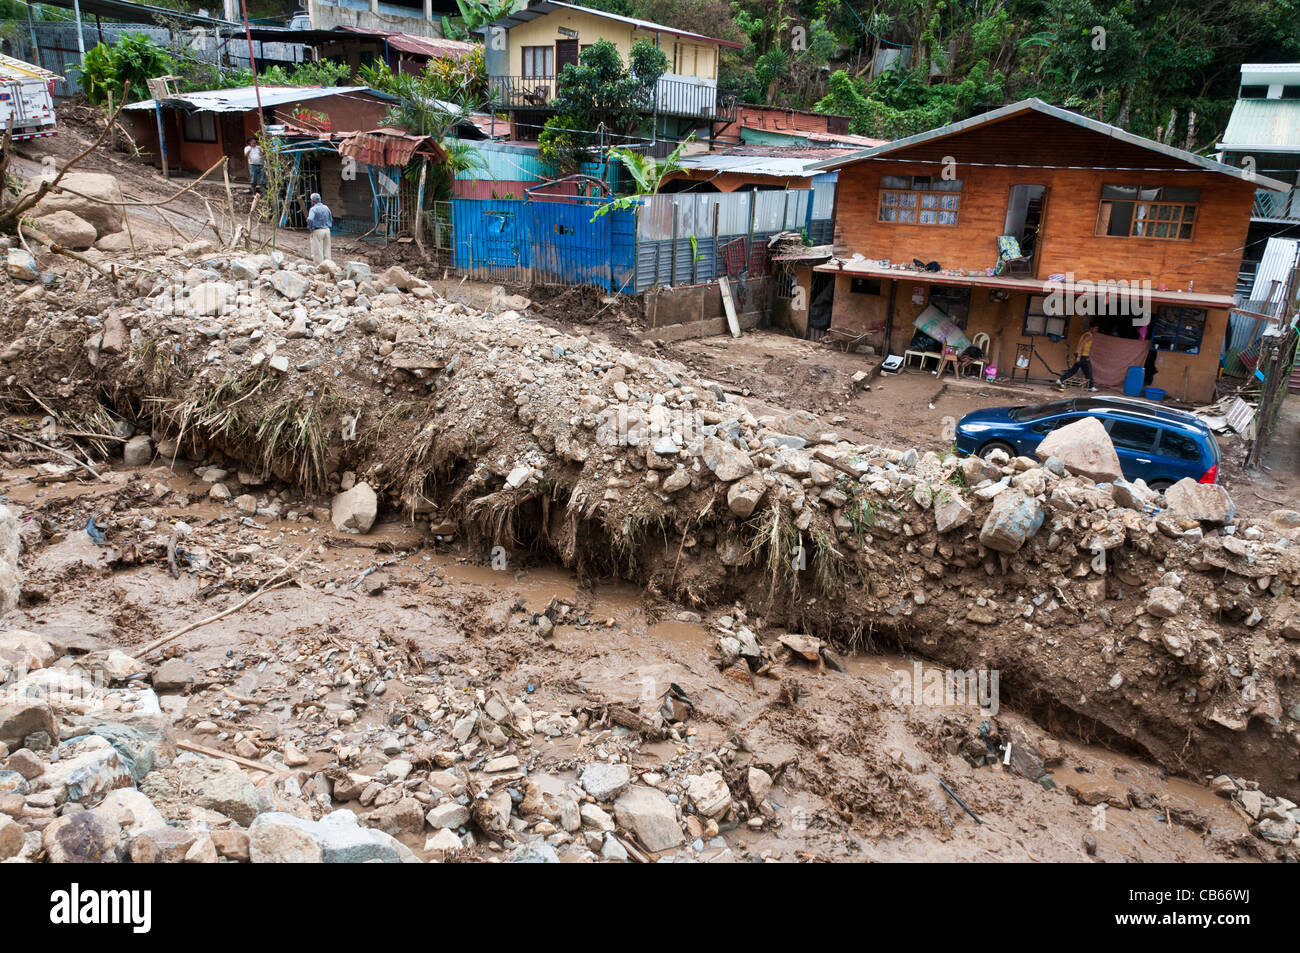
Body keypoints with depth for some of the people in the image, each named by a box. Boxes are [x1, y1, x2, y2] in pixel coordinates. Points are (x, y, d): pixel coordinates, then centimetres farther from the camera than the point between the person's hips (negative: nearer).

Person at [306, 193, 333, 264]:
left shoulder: (313, 209, -11)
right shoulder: (326, 208, 9)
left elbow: (310, 219, -26)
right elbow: (331, 219, 17)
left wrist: (311, 228, -11)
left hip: (317, 231, -6)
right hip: (327, 230, 6)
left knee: (318, 251, -1)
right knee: (326, 250, 10)